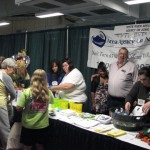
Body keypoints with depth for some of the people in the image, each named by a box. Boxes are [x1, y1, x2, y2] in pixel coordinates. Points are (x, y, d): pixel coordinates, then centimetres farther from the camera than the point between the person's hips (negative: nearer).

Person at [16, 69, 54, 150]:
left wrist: (25, 107, 4)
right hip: (43, 125, 2)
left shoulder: (27, 92, -16)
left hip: (28, 126, -2)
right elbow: (51, 101, 15)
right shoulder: (48, 92, -6)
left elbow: (18, 108, -15)